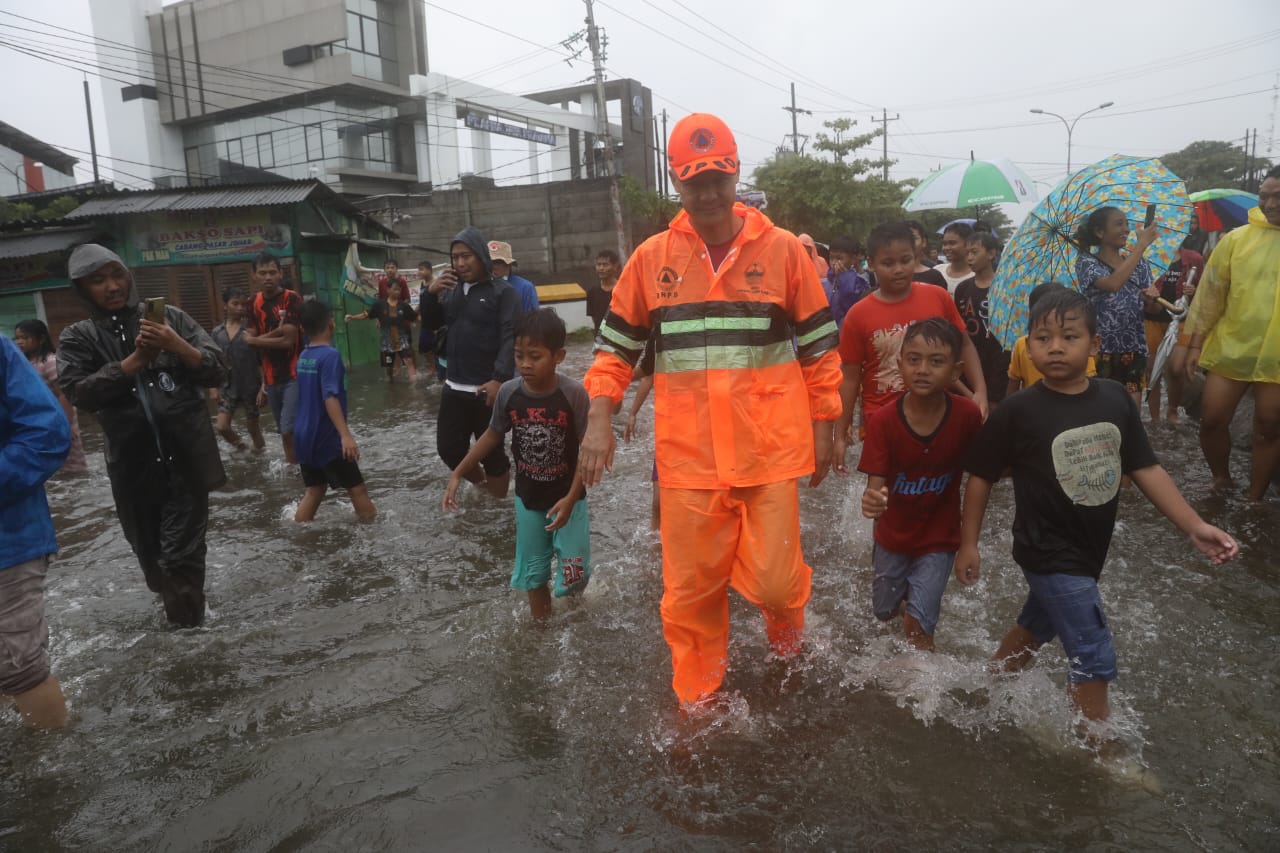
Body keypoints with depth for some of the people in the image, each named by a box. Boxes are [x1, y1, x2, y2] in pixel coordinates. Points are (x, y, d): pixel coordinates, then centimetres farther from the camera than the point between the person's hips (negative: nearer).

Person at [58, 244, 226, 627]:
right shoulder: (78, 338, 6)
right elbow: (79, 393, -10)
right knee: (151, 556, 16)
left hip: (186, 458, -2)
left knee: (182, 554, -3)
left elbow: (217, 372, -1)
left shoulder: (170, 317, 3)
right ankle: (180, 619, 38)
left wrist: (176, 345, -17)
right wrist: (136, 359, -16)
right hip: (133, 464, 2)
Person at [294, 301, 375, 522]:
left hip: (305, 436, 8)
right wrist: (346, 435, -31)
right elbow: (330, 398, -25)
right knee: (357, 489, 1)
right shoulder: (330, 355, -16)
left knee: (315, 490, 15)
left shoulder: (303, 357, 8)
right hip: (327, 438, -8)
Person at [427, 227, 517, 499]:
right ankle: (483, 485, 33)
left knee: (492, 453, 1)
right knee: (449, 449, 10)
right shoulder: (451, 290, 15)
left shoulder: (502, 291, -4)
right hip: (454, 388, 6)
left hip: (488, 389, -6)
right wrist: (431, 294, -1)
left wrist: (499, 379, -24)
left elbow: (510, 338, -13)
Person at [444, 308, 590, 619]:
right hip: (528, 500, 3)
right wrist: (458, 474, 4)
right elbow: (493, 435, 5)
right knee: (533, 574, 14)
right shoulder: (508, 392, -11)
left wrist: (571, 498, -21)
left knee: (572, 578, 2)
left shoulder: (574, 394, -21)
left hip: (567, 498, -3)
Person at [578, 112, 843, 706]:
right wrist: (599, 420, 0)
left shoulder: (781, 249, 2)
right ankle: (697, 698, 31)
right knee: (690, 587, 9)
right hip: (687, 453, 1)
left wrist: (822, 425, 7)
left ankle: (785, 612, 39)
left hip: (770, 446, -1)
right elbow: (616, 343, 10)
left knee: (771, 578, 1)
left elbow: (819, 344, 8)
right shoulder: (652, 256, 4)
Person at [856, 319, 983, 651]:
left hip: (939, 538, -1)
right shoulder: (882, 421, -23)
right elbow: (876, 483, -25)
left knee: (917, 624, -8)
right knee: (885, 612, 23)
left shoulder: (967, 415, -22)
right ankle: (907, 597, 58)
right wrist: (872, 501, -46)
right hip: (892, 535, 2)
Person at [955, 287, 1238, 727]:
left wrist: (1195, 526, -3)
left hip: (1088, 550, 6)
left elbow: (1145, 469, 3)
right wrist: (968, 544, -7)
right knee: (1095, 660, -2)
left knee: (1036, 627, 25)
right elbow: (981, 477, -9)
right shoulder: (1018, 411, -17)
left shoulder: (1116, 398, -4)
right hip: (1049, 553, -6)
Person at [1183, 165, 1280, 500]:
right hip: (1230, 349, 1)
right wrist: (1195, 343, 2)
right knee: (1212, 422, 4)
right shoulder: (1236, 239, 1)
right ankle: (1222, 481, 29)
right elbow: (1210, 294, 4)